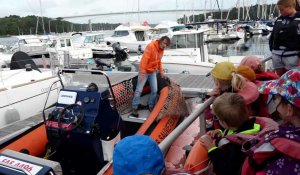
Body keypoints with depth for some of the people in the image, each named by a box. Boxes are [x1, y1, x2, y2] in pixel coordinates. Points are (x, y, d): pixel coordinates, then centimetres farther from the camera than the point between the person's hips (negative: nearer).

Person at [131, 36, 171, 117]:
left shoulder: (161, 50, 4)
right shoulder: (151, 46, -20)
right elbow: (144, 59, -25)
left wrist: (161, 71, 12)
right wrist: (142, 72, -28)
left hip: (153, 72, 7)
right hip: (144, 71, -7)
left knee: (154, 90, 5)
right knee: (139, 90, -3)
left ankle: (151, 106, 21)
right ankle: (134, 108, 5)